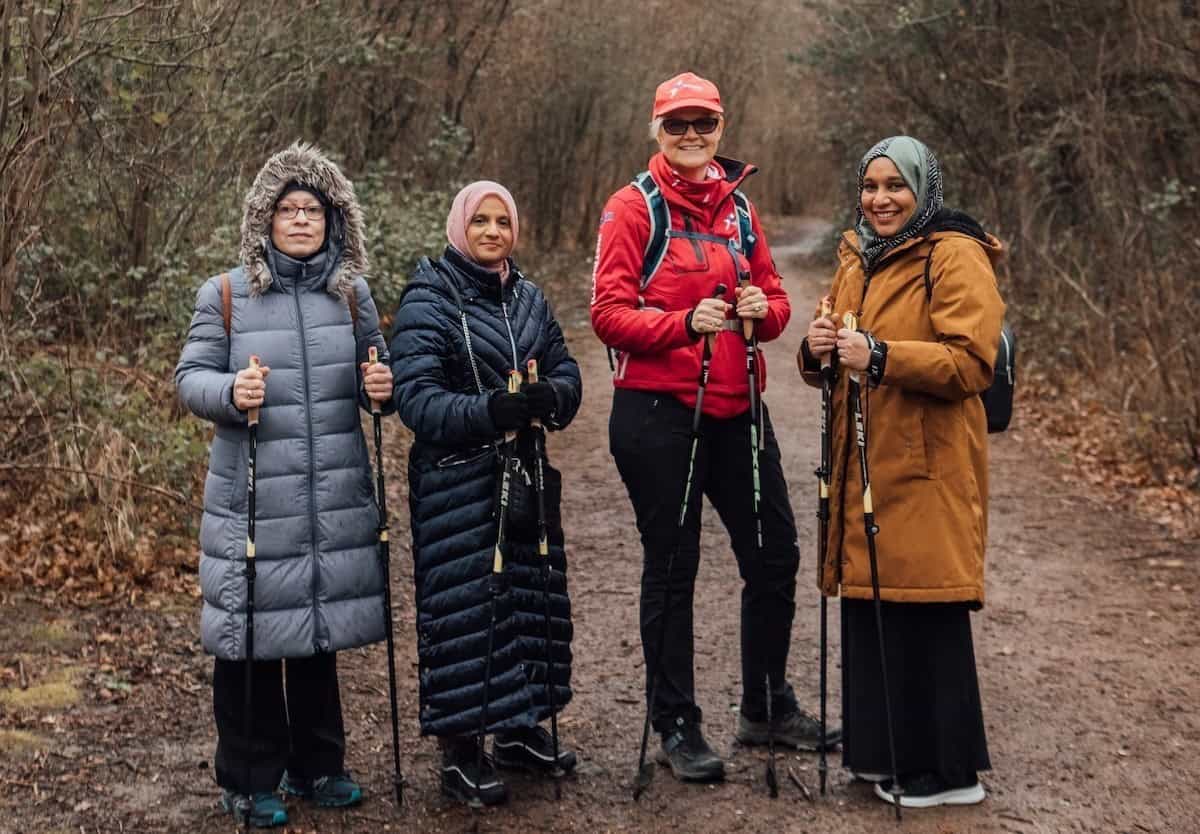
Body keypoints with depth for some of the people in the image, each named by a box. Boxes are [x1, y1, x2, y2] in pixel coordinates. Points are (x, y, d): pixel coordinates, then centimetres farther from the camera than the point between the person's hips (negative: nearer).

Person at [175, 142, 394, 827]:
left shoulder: (352, 294, 8)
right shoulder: (225, 295, -1)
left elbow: (376, 373, 14)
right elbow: (191, 377, -1)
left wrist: (380, 386, -9)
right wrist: (230, 392, -22)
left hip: (335, 497, 3)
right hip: (254, 499, -3)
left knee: (322, 629, 13)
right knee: (253, 637, 2)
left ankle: (317, 765, 30)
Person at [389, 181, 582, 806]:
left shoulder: (528, 297, 12)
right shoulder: (429, 300, -8)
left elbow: (567, 372, 8)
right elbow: (414, 396, -17)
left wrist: (549, 397, -15)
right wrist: (487, 411, -31)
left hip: (526, 476, 6)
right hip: (457, 483, -6)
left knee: (532, 599, 13)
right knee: (464, 608, -3)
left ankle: (520, 729, 30)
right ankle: (460, 752, 9)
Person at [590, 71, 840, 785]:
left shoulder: (738, 207, 13)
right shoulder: (634, 208, -4)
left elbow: (775, 300, 16)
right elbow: (610, 314, -11)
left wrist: (763, 309, -7)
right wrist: (687, 323, -24)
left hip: (736, 409, 6)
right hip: (658, 412, -6)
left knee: (774, 555, 10)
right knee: (672, 568, 3)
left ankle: (767, 707, 29)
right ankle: (676, 726, 16)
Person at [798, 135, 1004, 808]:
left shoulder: (955, 256, -6)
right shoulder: (857, 259, 18)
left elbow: (972, 362, -16)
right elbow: (837, 368, 22)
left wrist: (879, 356, -25)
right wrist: (818, 350, -1)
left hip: (926, 468, -7)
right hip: (863, 463, 7)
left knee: (925, 617, -4)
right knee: (869, 611, 9)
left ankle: (948, 770, 8)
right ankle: (888, 754, 22)